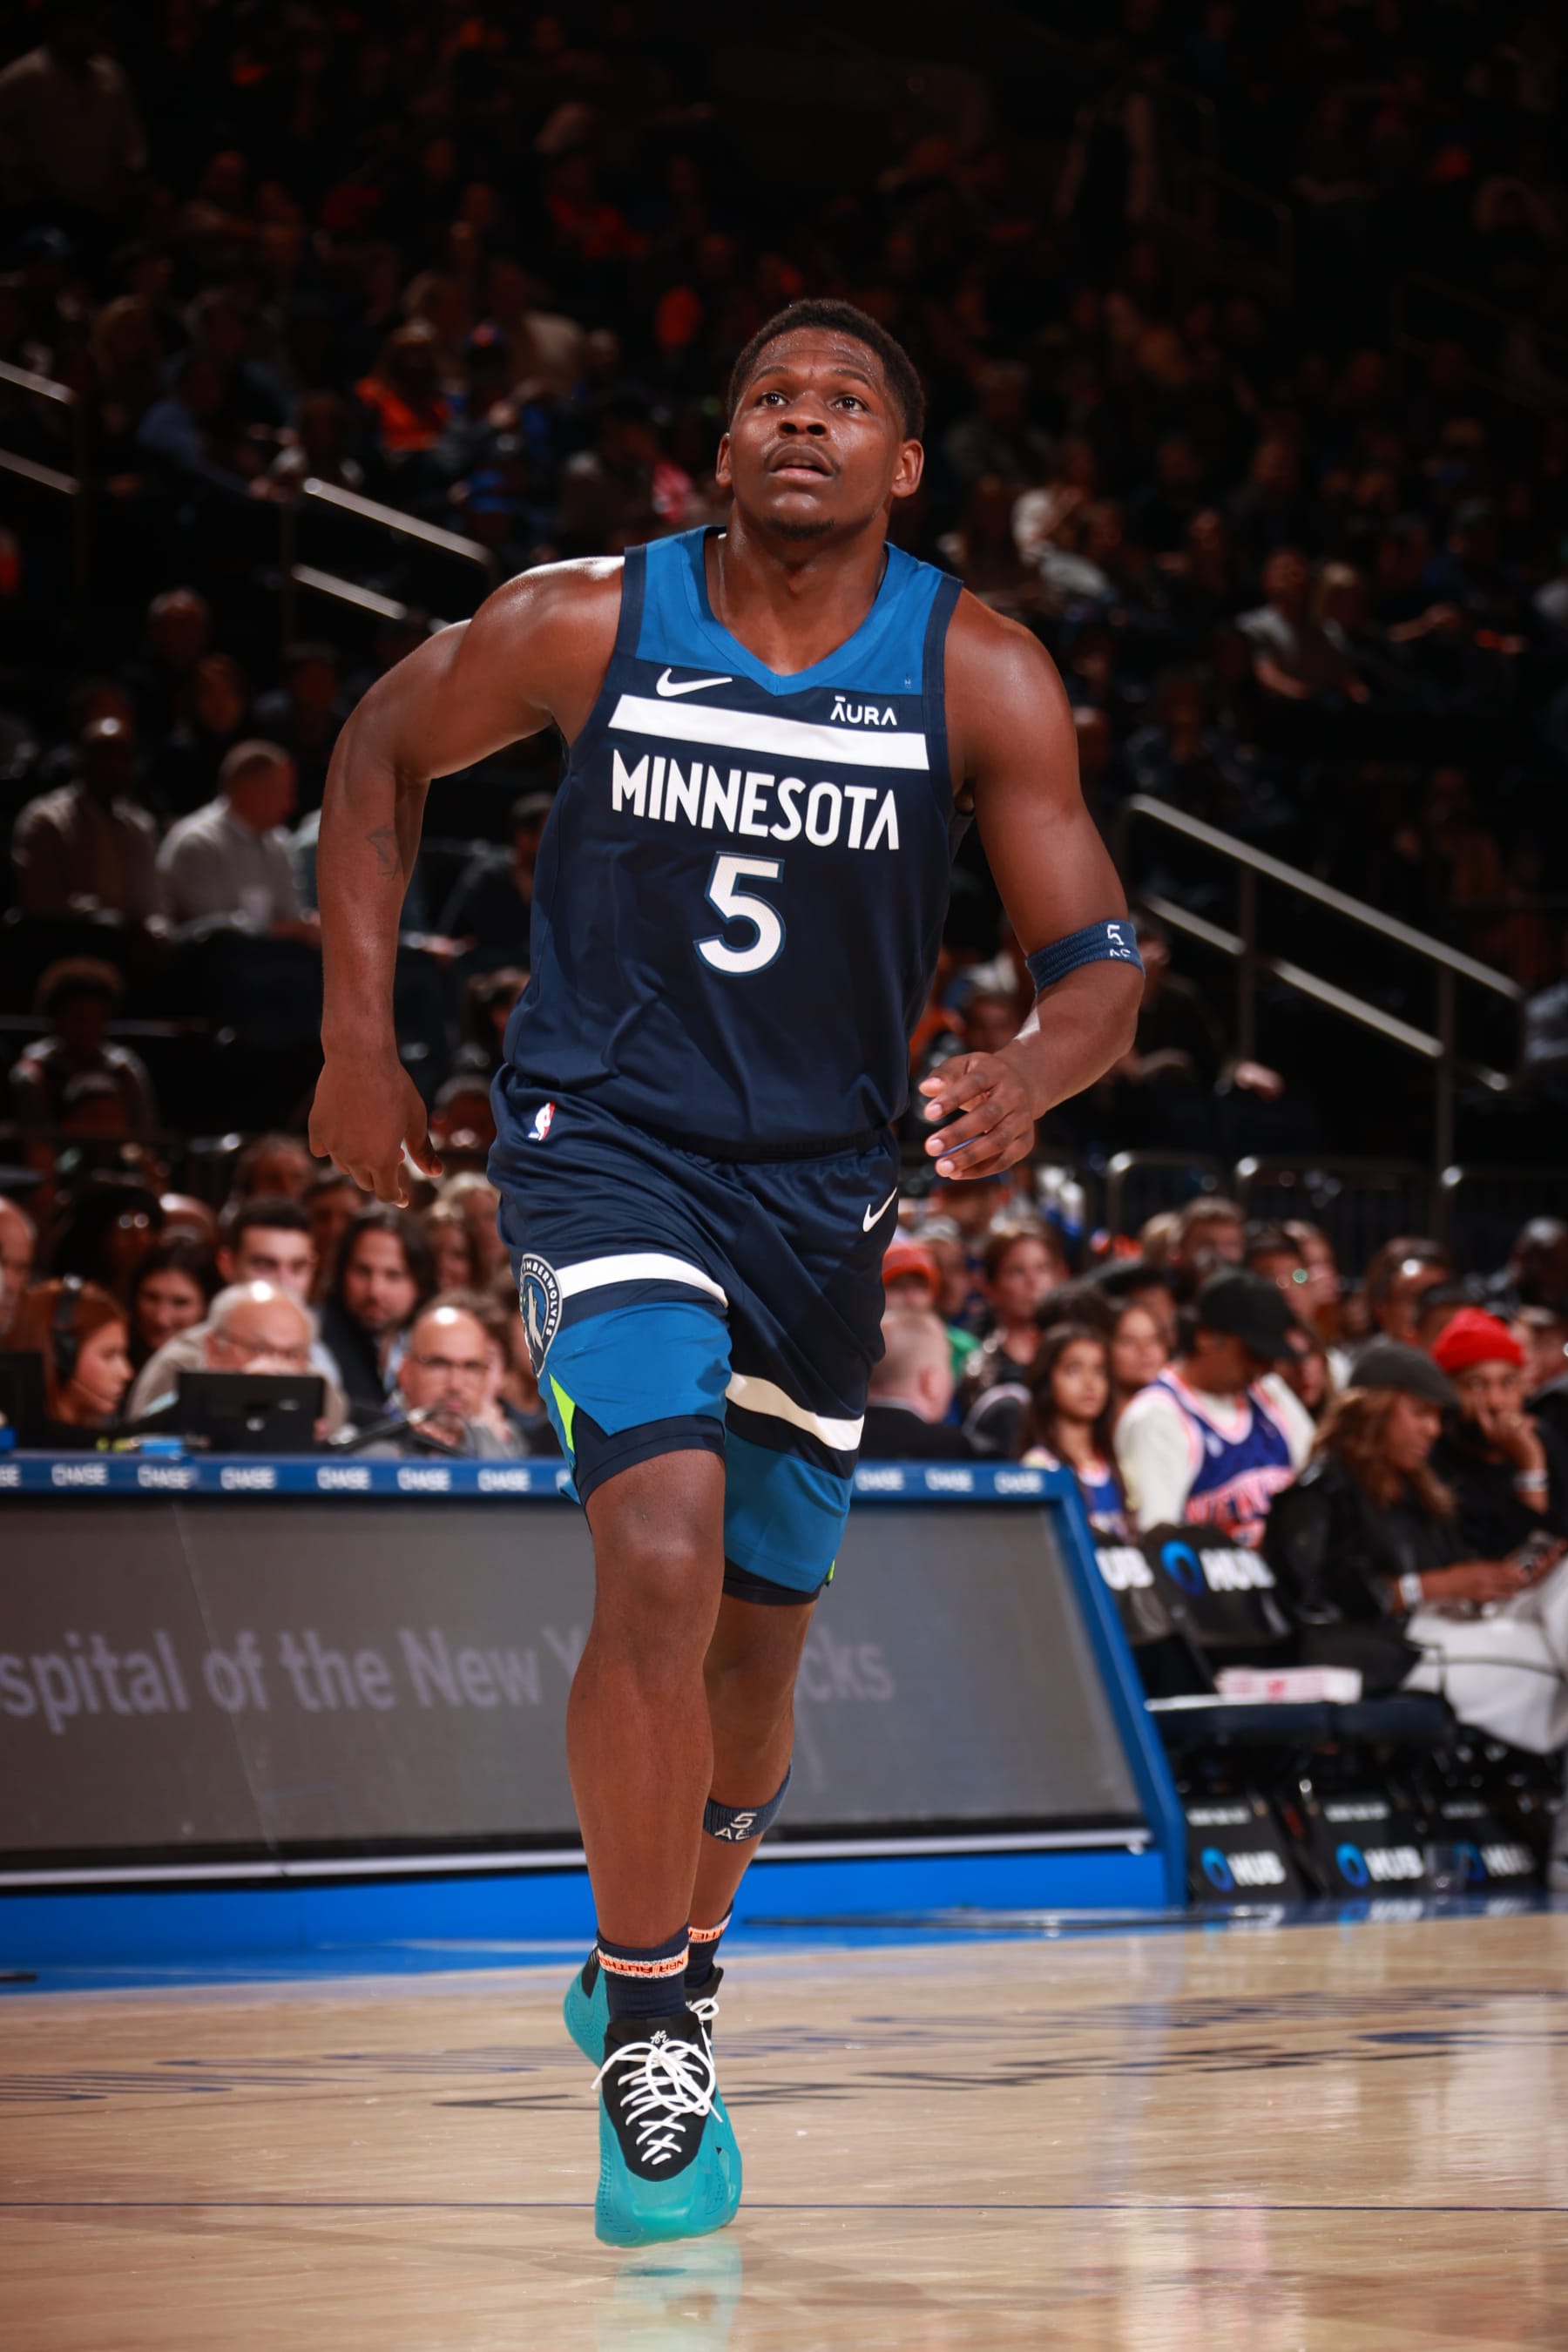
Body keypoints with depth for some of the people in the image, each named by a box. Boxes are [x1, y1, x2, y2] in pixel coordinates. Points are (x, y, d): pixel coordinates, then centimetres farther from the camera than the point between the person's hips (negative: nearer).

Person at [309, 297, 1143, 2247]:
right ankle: (649, 2032, -11)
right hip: (607, 1145, -3)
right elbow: (384, 752, 8)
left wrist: (1026, 1077, -28)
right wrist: (360, 1038, 3)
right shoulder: (587, 625, -9)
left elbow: (1098, 961, -5)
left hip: (822, 1188, 3)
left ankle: (662, 1972, 42)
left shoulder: (980, 678, -7)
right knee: (662, 1557, -25)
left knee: (756, 1644, 14)